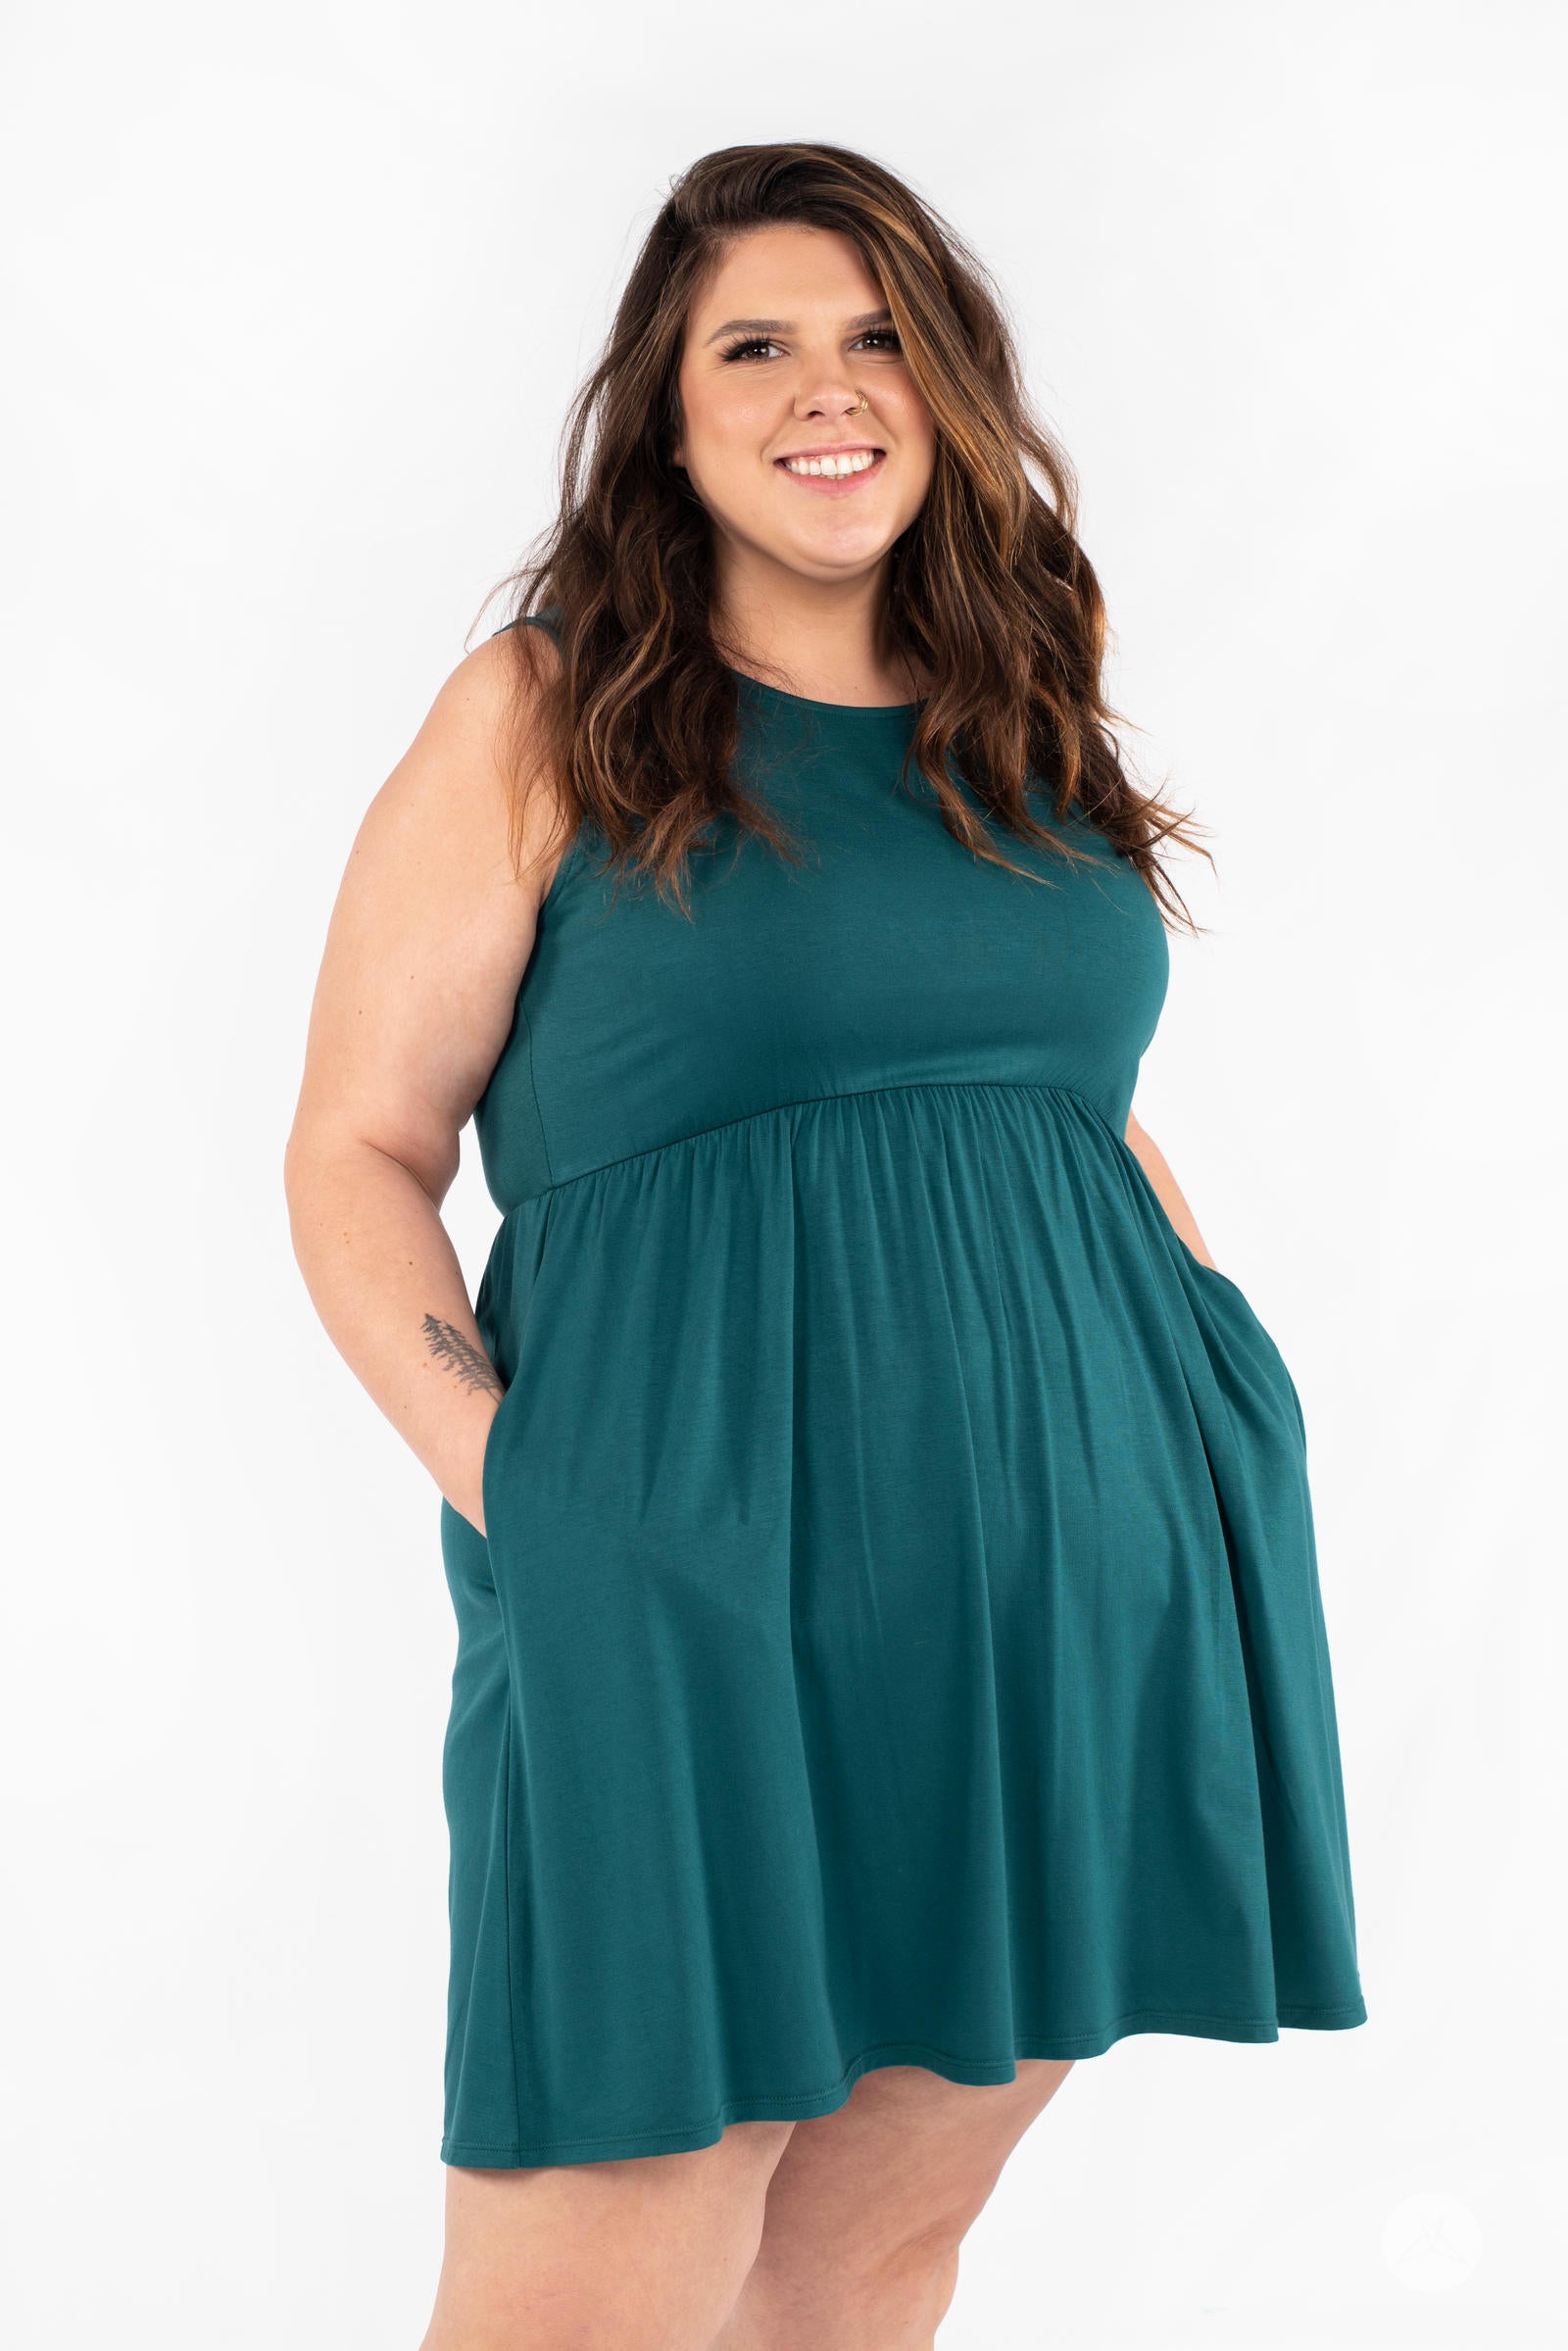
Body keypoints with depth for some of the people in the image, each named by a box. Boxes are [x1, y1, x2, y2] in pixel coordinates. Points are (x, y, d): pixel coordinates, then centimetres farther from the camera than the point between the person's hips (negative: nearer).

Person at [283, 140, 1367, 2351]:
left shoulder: (1024, 721, 16)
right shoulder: (543, 716, 1)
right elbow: (361, 1150, 0)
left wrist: (1233, 1367, 11)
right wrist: (504, 1482, -14)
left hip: (1069, 1585, 5)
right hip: (694, 1592, -5)